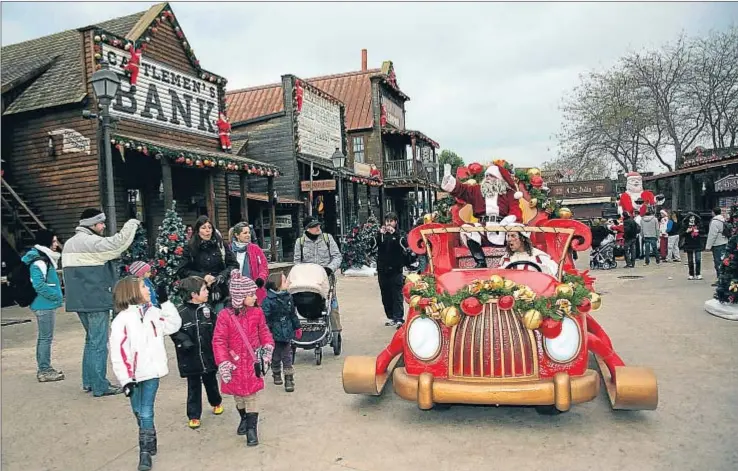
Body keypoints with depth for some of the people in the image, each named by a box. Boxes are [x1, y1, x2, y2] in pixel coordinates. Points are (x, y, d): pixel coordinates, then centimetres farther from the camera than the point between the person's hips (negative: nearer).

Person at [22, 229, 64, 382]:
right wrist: (57, 296, -17)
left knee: (43, 337, 17)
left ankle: (43, 368, 26)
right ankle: (45, 371, 5)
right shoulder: (39, 261, -19)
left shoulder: (44, 258, 13)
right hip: (45, 305, -11)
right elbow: (39, 285, -25)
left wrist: (56, 295, 14)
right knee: (46, 338, -3)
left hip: (44, 304, 11)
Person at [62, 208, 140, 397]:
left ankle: (88, 381, 27)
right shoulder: (90, 242, -16)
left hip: (80, 300, 10)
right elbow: (117, 243, -28)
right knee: (99, 343, -3)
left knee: (91, 339, 20)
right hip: (96, 300, -10)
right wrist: (132, 224, -13)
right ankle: (100, 386, 2)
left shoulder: (70, 244, 16)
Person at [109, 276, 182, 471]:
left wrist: (165, 301, 5)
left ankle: (145, 451, 6)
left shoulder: (153, 312, 3)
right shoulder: (121, 320, -13)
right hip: (134, 375, -2)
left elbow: (174, 325, 11)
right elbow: (118, 352, -14)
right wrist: (125, 379, -16)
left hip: (152, 371, 2)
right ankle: (149, 443, 34)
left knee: (146, 413, -1)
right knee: (139, 412, 14)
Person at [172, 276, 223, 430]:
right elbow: (174, 331, -5)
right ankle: (193, 416, 20)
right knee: (193, 387, 8)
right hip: (191, 358, -3)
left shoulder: (208, 309, -4)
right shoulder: (180, 312, -14)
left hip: (208, 355, 3)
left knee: (211, 382, 21)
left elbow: (216, 329, 2)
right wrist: (183, 340, -20)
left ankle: (216, 402, 46)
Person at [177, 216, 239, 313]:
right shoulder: (190, 248, 3)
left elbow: (234, 265, 6)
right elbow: (182, 271, -1)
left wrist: (222, 275, -11)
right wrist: (202, 276, -13)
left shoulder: (221, 245, 6)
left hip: (220, 293, 1)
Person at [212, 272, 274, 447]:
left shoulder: (257, 313, -5)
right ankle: (244, 419, 41)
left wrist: (268, 347, -5)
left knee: (251, 395, 2)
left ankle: (252, 428, 12)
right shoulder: (225, 315, -15)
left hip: (252, 362, 0)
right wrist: (223, 364, -16)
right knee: (238, 395, 17)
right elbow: (219, 341, -12)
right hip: (235, 363, 0)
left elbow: (264, 332, 9)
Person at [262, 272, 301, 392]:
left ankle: (289, 380, 11)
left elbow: (293, 314, 12)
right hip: (275, 333, -4)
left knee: (287, 357, 6)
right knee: (276, 356, 13)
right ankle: (276, 375, 35)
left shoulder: (288, 297, 2)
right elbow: (265, 318, -15)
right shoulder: (268, 300, -16)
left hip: (287, 333, 4)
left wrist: (297, 327, 16)